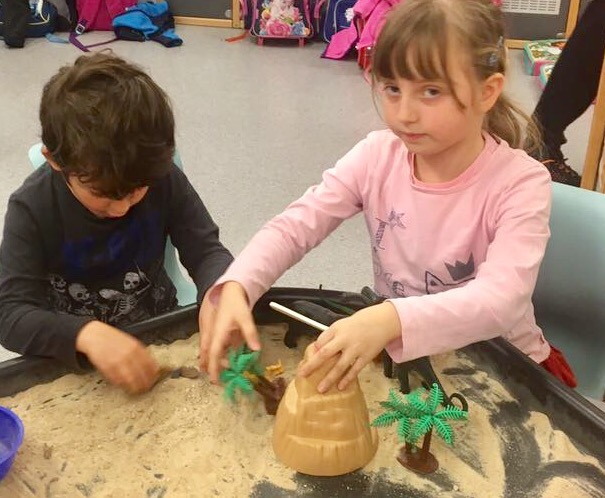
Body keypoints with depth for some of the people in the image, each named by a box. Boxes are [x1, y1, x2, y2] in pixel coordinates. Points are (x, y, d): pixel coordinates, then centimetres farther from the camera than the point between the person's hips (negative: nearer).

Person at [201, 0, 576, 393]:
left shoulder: (521, 184, -22)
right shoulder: (377, 157, -11)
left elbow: (501, 299, -36)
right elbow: (293, 228, -13)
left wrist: (392, 320, -52)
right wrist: (236, 289, -33)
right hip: (401, 352, 4)